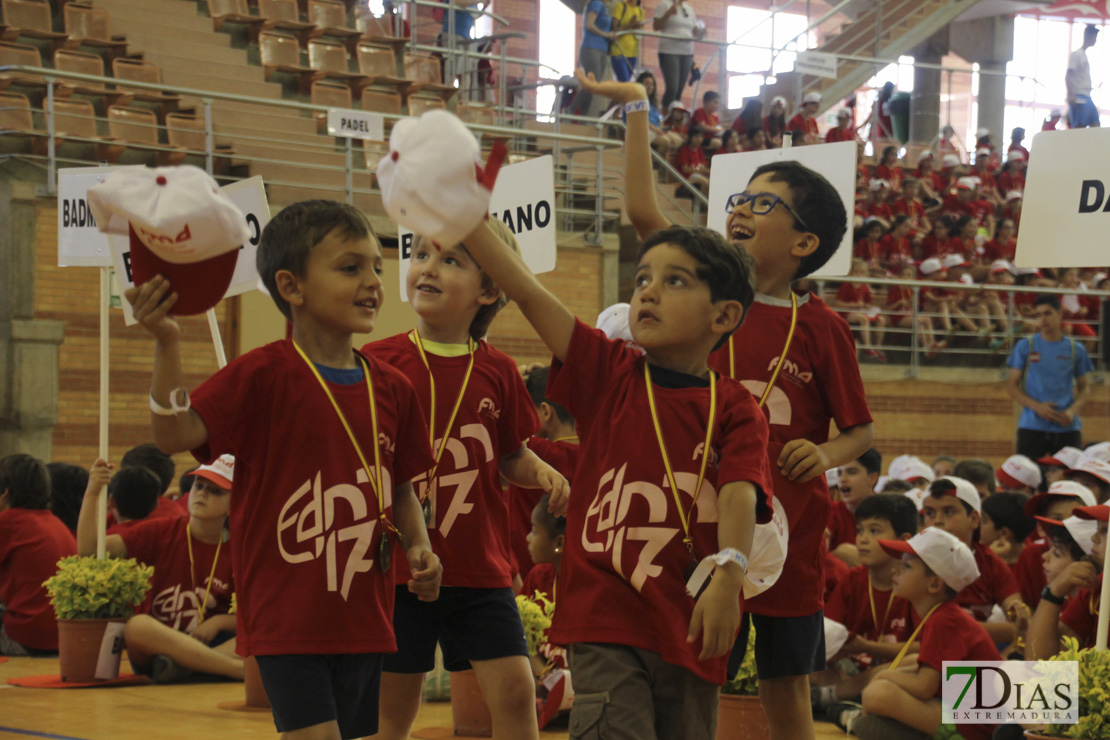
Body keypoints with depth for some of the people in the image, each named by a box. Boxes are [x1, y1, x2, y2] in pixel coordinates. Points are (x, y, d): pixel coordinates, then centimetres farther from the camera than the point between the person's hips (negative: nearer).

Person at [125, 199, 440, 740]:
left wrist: (419, 548, 0)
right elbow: (174, 435, -16)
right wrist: (167, 345, -27)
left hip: (364, 617, 6)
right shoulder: (264, 375, -9)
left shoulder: (391, 389, 8)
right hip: (287, 618, -6)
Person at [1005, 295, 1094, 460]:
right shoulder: (1025, 346, 3)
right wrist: (1036, 407, -13)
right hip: (1032, 426, -2)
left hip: (1067, 427, 2)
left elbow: (1083, 388, 14)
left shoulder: (1076, 349, 7)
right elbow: (1011, 385, 3)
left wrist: (1072, 411, -7)